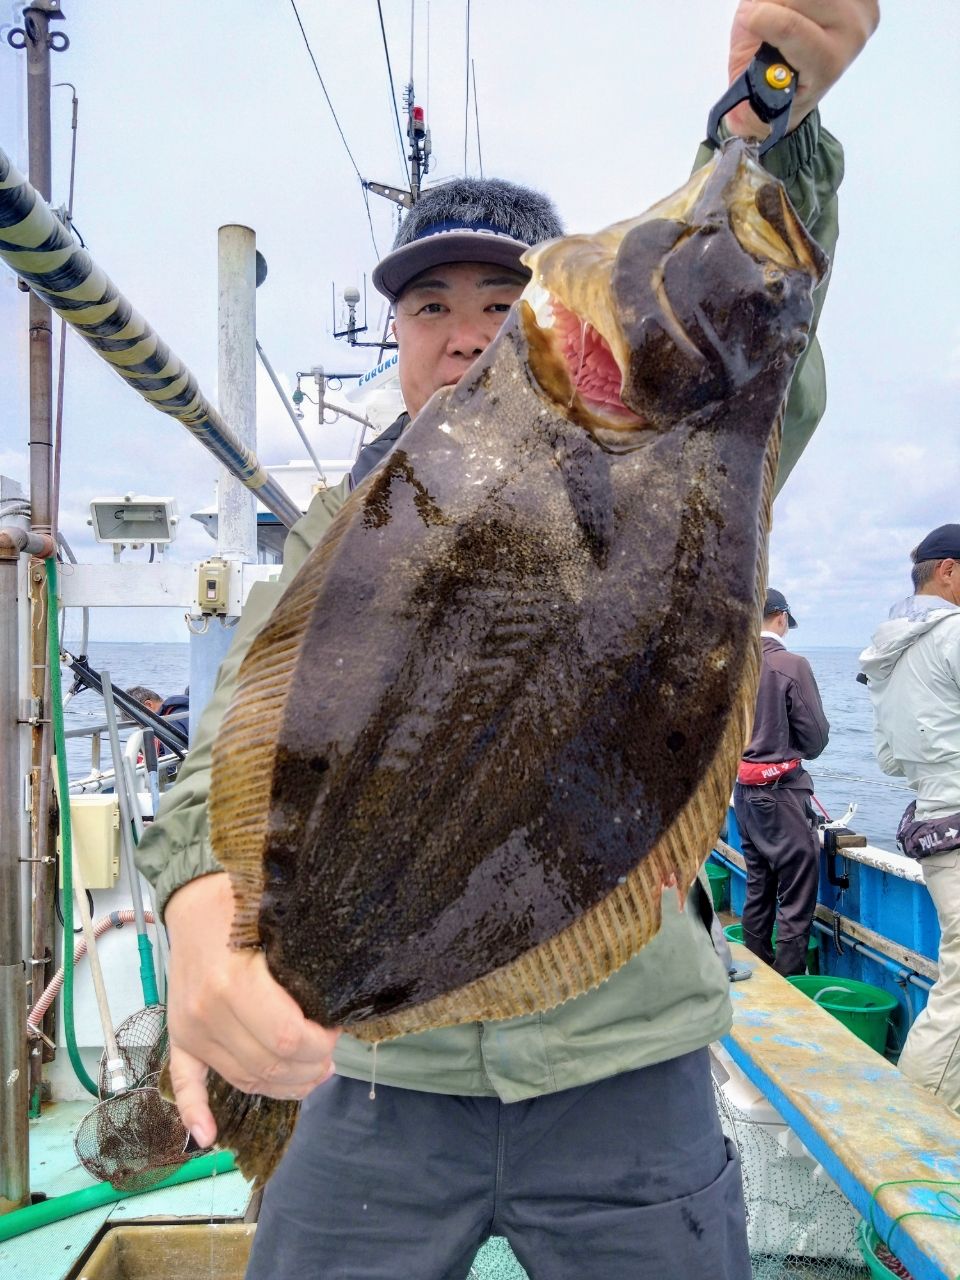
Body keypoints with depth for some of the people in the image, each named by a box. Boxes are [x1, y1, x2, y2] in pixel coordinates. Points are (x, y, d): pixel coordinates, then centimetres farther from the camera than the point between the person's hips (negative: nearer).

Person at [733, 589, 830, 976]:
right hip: (781, 789, -7)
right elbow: (815, 738, -10)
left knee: (757, 888, 18)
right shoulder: (791, 665, -15)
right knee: (797, 899, 1)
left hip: (743, 788, 7)